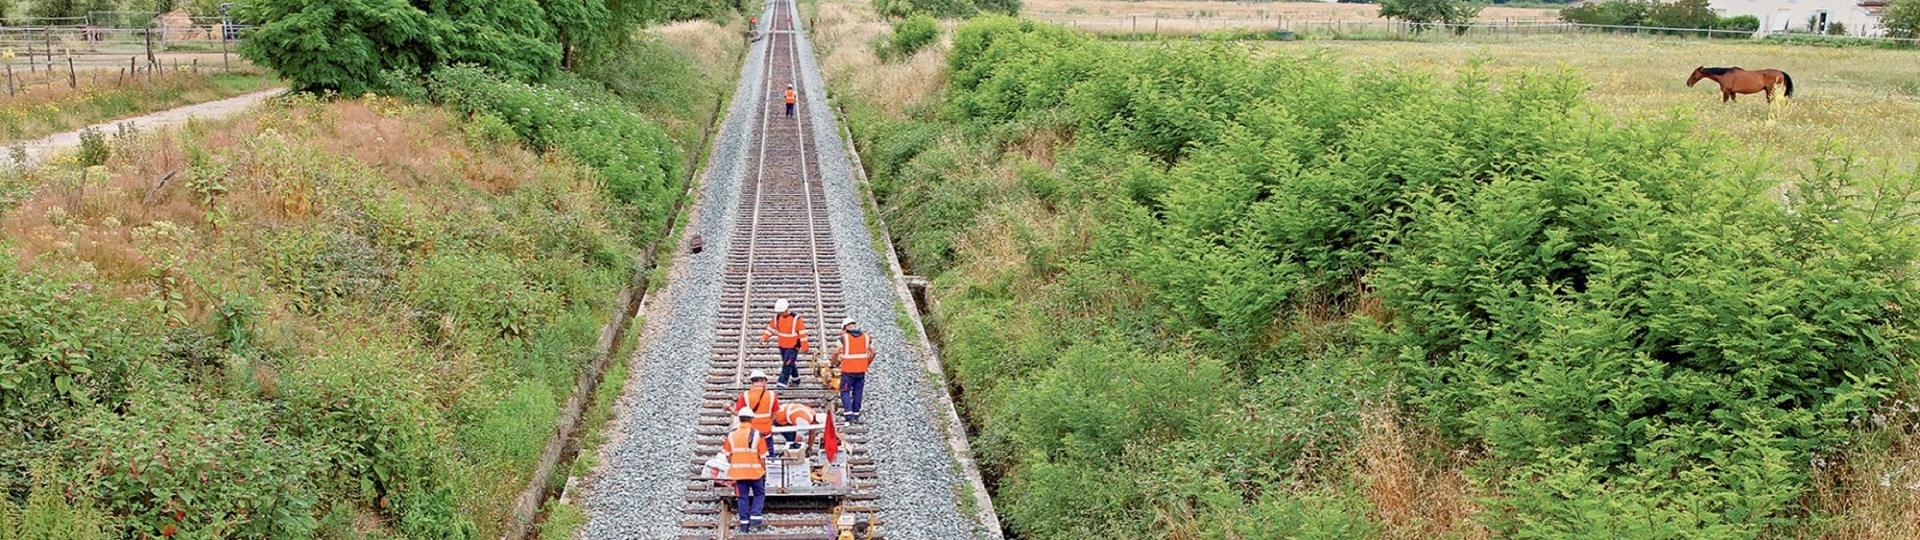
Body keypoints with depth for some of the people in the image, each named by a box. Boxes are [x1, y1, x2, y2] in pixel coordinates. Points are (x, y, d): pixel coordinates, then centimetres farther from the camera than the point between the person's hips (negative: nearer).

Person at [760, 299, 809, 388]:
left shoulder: (795, 319, -19)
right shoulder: (777, 317, -1)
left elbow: (802, 333, -14)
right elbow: (771, 327, 10)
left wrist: (804, 346, -11)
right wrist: (764, 336, -6)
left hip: (793, 346, -6)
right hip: (782, 345, 6)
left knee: (787, 364, -13)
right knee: (791, 363, 20)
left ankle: (782, 383, -13)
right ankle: (796, 379, 40)